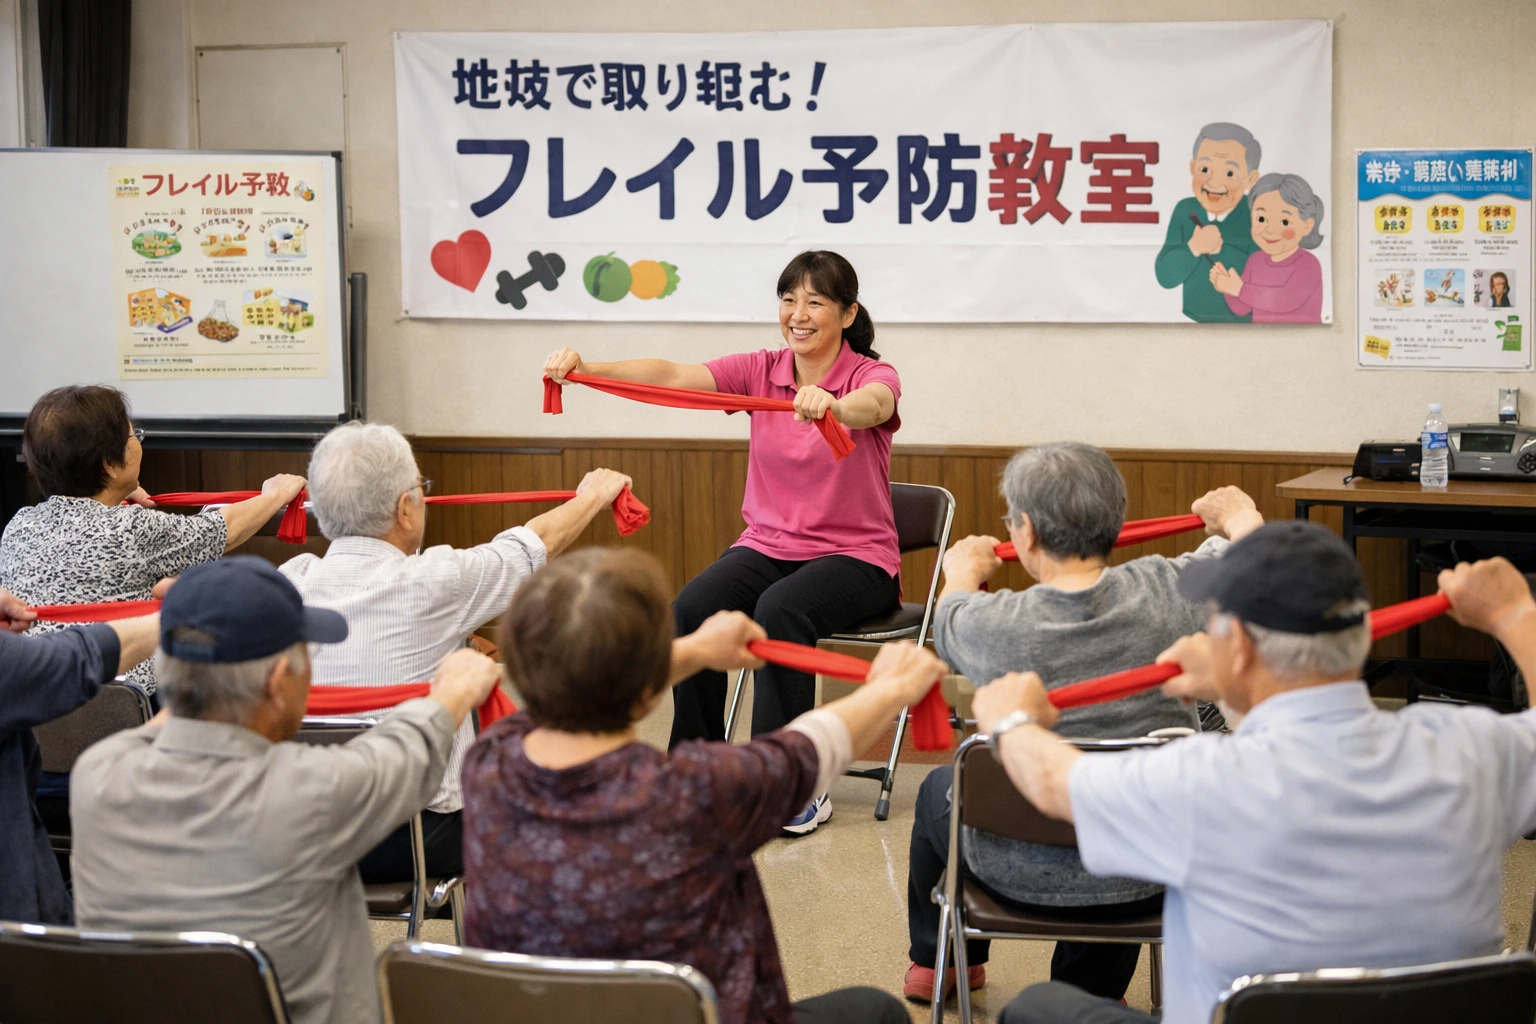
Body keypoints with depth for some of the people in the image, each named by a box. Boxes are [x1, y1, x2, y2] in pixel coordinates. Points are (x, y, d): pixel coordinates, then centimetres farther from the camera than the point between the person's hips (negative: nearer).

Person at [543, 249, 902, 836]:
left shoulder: (872, 375, -7)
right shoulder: (760, 372, 4)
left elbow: (871, 406, -33)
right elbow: (671, 376, -10)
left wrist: (834, 406, -58)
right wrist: (583, 368, -27)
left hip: (854, 554, -4)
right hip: (768, 544, 4)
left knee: (780, 610, -36)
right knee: (691, 609, -26)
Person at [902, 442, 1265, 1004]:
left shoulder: (991, 625, -21)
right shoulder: (1168, 592, -18)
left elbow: (947, 620, 6)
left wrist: (965, 572, 30)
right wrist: (1236, 512, 30)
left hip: (1022, 876, -1)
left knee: (938, 789, 31)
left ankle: (936, 963, 54)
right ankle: (1089, 995, 50)